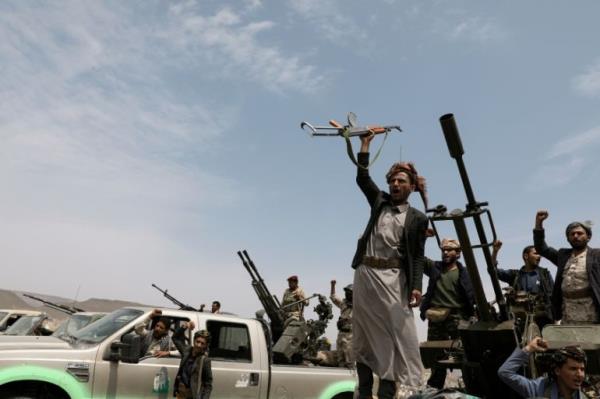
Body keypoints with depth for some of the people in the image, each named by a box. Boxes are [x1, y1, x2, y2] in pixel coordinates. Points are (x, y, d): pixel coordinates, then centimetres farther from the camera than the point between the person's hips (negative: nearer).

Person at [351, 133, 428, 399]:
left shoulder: (417, 218, 6)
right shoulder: (380, 201, 15)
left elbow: (418, 256, 1)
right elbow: (362, 178, 9)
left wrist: (416, 286, -11)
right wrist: (365, 143, 7)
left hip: (393, 278, -3)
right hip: (365, 274, 3)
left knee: (394, 334, -5)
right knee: (364, 336, 6)